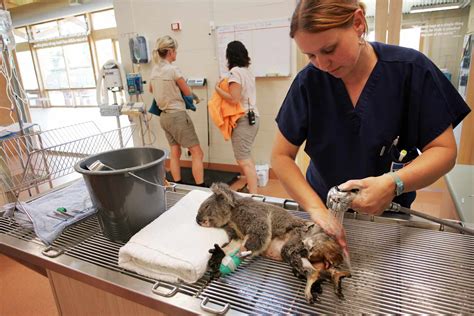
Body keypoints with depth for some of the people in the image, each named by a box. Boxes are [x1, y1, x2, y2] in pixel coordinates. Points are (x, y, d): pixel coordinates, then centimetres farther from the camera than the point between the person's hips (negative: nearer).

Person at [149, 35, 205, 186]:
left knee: (174, 153, 13)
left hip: (164, 116, 8)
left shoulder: (154, 70, 8)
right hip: (177, 115, -8)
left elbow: (151, 90, 26)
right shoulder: (173, 69, -15)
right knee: (197, 153, -1)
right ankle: (200, 188, 0)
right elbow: (188, 93, -3)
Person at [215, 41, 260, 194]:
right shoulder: (248, 72, 13)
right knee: (246, 157, 18)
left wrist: (217, 88, -5)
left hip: (243, 119, -9)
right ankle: (251, 188, 27)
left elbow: (234, 99, -18)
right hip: (253, 117, 9)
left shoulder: (235, 71, -11)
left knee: (243, 160, -7)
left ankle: (253, 194, -7)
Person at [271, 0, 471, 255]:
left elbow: (444, 150, -13)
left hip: (389, 213, 0)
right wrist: (316, 208, -27)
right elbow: (281, 156, -15)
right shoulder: (308, 81, -16)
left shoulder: (411, 69, -17)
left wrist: (394, 184, -31)